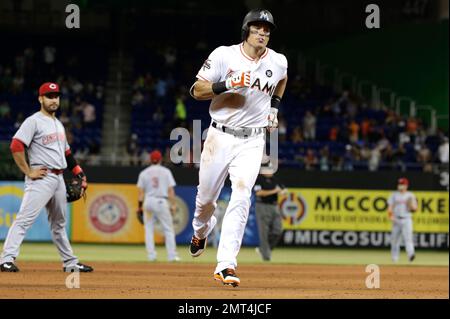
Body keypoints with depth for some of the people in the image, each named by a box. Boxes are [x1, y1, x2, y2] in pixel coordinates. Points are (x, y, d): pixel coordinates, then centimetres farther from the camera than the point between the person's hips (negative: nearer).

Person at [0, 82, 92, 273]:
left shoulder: (58, 124, 19)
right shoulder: (33, 121, -8)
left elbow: (66, 151, 27)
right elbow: (16, 146, -18)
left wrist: (79, 173, 19)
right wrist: (28, 172, -18)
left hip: (59, 178, 8)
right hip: (41, 178, -8)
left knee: (59, 223, 17)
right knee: (25, 218, -17)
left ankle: (70, 263, 24)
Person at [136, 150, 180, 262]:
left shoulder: (144, 173, 6)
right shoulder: (166, 171, 2)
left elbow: (141, 192, 2)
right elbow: (170, 190, -2)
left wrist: (140, 206, 5)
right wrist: (173, 204, 0)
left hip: (148, 201, 2)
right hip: (162, 201, -2)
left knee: (148, 229, 8)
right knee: (168, 229, 3)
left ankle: (151, 256, 1)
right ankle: (172, 256, -3)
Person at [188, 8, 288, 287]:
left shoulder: (278, 62, 1)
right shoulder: (224, 55, -8)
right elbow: (196, 90, -9)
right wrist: (225, 85, -24)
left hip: (252, 142, 1)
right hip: (220, 138, 0)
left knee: (241, 198, -16)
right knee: (206, 197, 11)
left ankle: (226, 265, -17)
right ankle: (201, 231, 47)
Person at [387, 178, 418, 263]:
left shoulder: (410, 196, 7)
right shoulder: (394, 195, 10)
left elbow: (415, 209, 6)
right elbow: (390, 208, 6)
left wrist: (411, 205, -16)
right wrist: (391, 216, -11)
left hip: (406, 220, -2)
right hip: (396, 220, 2)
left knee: (408, 237, -19)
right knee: (394, 239, 4)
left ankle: (411, 254, -33)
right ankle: (394, 258, 17)